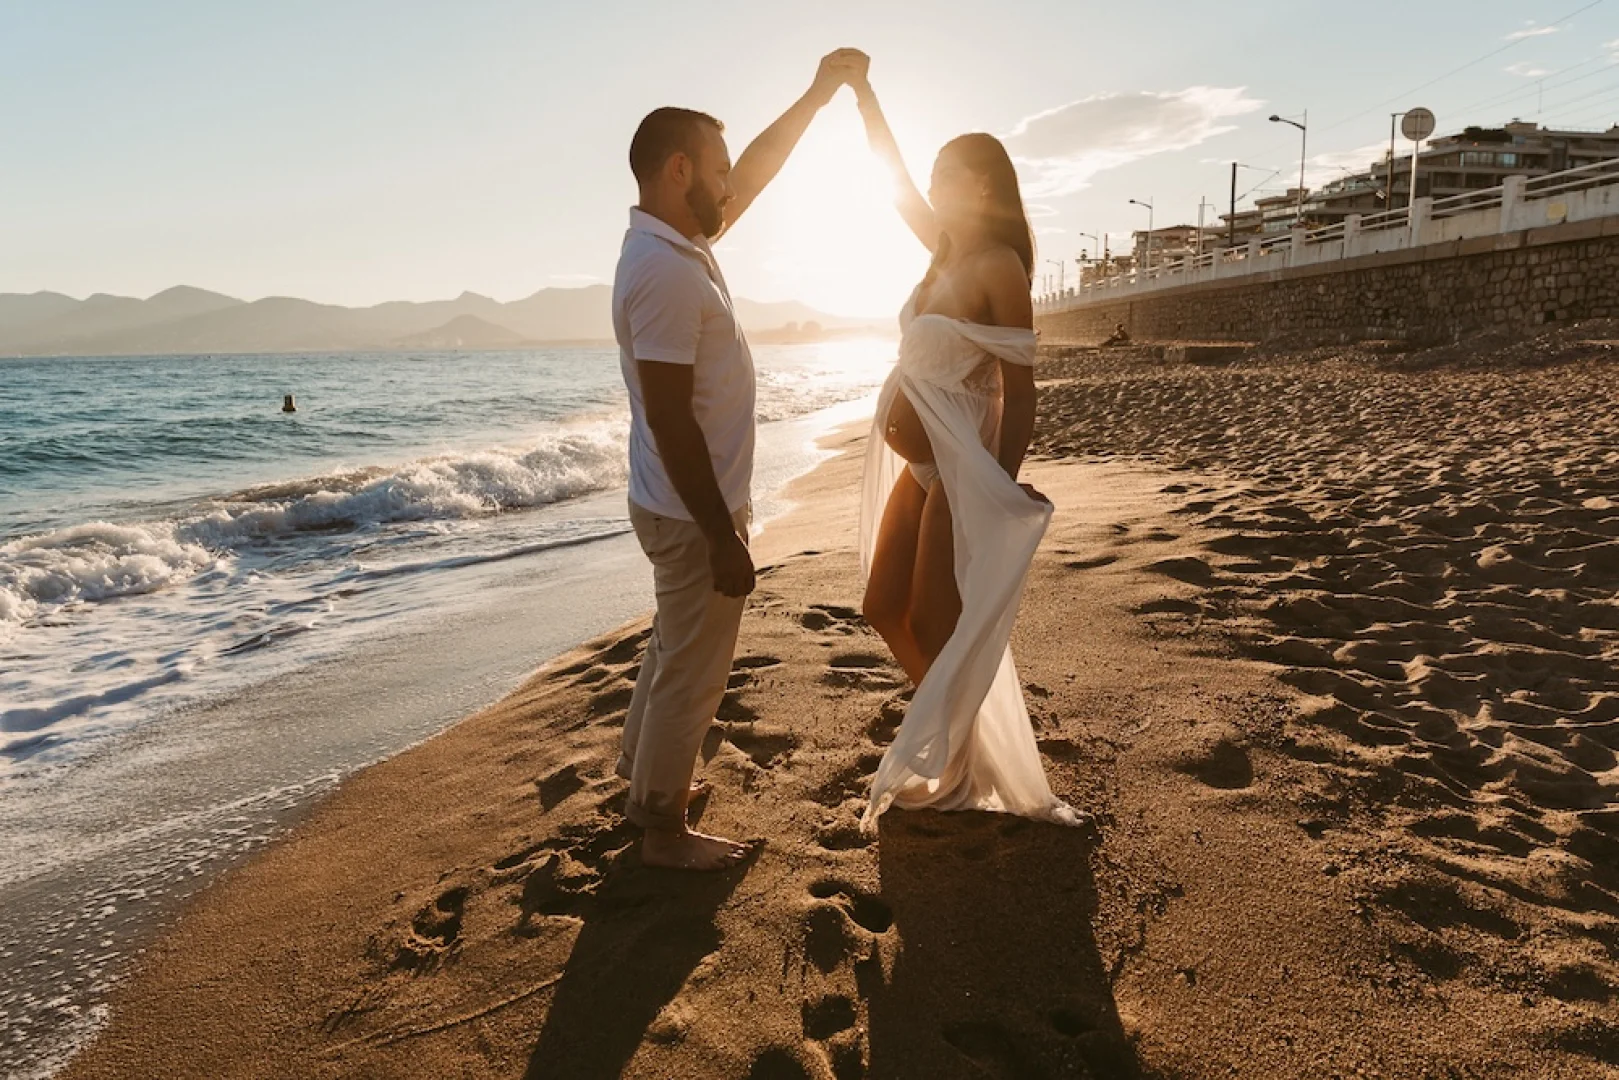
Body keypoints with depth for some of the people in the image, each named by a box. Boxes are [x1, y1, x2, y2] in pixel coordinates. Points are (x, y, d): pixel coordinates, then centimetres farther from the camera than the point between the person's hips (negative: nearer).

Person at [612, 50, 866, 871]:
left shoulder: (679, 242, 7)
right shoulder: (664, 272, -23)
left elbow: (756, 173, 22)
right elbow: (670, 420, -27)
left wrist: (816, 96, 22)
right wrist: (723, 538, -24)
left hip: (685, 507, 10)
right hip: (694, 514, -10)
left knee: (674, 653, 24)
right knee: (689, 674, 3)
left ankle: (642, 780, 42)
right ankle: (664, 832, 20)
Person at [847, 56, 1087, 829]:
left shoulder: (997, 266, -13)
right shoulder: (947, 250, 10)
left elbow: (1020, 391, -16)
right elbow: (894, 179, 20)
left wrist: (1000, 490, -19)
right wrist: (861, 92, 16)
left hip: (964, 471, -9)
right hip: (921, 467, 9)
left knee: (934, 624, 0)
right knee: (885, 609, 13)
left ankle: (955, 770, 20)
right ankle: (951, 731, 32)